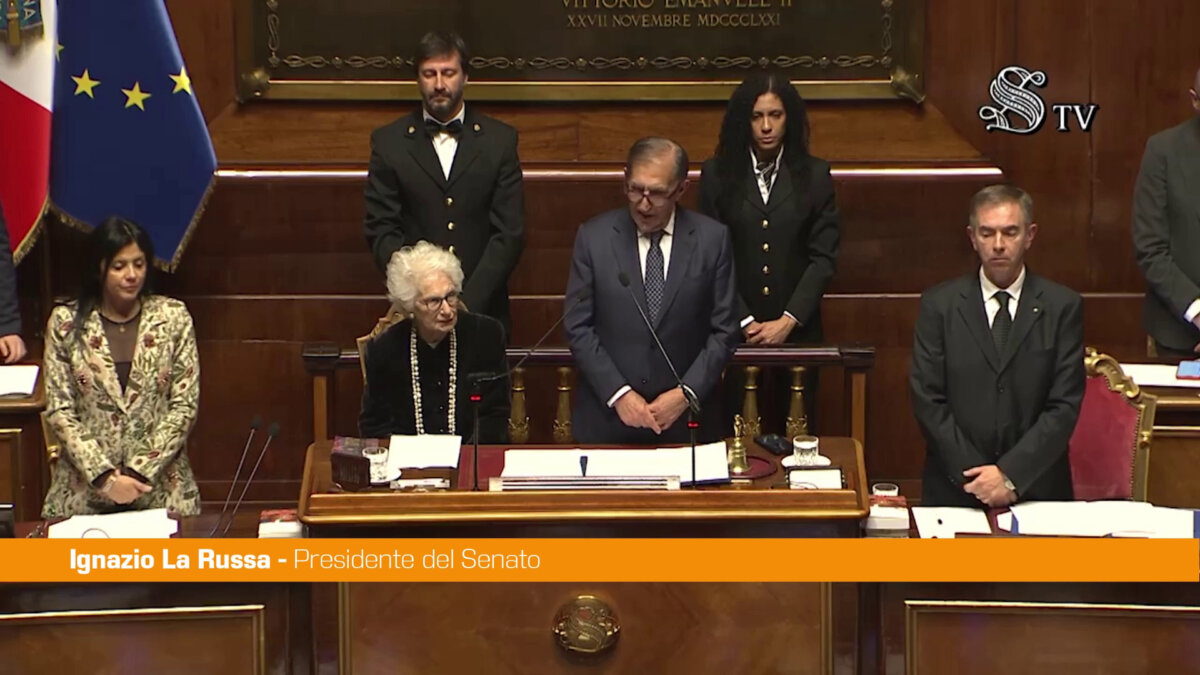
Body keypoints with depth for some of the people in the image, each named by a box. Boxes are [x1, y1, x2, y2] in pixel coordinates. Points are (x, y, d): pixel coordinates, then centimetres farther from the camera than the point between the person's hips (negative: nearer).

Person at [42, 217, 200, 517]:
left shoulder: (173, 317, 3)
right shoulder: (66, 322, 2)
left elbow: (185, 406, 0)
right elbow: (59, 410, 0)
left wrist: (139, 472, -8)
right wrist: (104, 476, -10)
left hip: (161, 484, 0)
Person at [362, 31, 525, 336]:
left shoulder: (500, 140, 3)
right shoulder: (388, 142, 3)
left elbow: (510, 232, -2)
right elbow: (381, 230, 0)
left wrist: (467, 302, -12)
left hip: (482, 309, 0)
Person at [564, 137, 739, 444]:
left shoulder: (713, 238, -2)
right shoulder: (593, 236, -2)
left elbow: (723, 330, -1)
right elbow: (578, 327, -3)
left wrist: (687, 394, -11)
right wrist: (618, 394, -11)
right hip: (606, 415, 0)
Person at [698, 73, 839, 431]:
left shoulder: (815, 176, 5)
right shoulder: (717, 174, 3)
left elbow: (824, 257, 1)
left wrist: (788, 321, -9)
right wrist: (745, 321, -9)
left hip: (797, 332, 1)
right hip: (734, 331, -1)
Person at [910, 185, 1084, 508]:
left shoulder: (1063, 306, 5)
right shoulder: (938, 304, 5)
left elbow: (1065, 406, 0)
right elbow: (927, 401, 1)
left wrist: (1011, 474, -10)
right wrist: (974, 475, -8)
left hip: (1037, 486, 0)